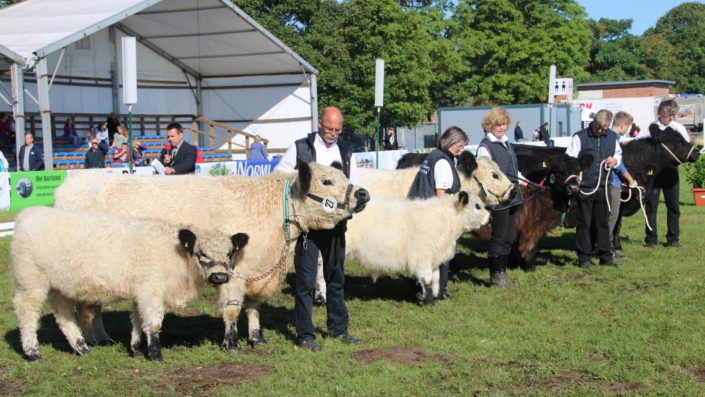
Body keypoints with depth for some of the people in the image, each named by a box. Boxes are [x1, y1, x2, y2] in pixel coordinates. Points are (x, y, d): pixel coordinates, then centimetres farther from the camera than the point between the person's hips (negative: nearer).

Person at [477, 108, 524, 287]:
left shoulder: (506, 143, 15)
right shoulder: (485, 147, -11)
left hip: (513, 197, 9)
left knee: (509, 238, 14)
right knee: (498, 238, -1)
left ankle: (502, 273, 24)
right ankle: (495, 276, 9)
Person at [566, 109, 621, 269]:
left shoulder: (612, 137, 8)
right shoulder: (580, 137, -5)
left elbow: (618, 153, 23)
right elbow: (569, 160, -7)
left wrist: (615, 160, 0)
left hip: (603, 187, 4)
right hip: (584, 188, -4)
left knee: (603, 222, 10)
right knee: (584, 223, 3)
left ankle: (606, 256, 18)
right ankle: (584, 257, 11)